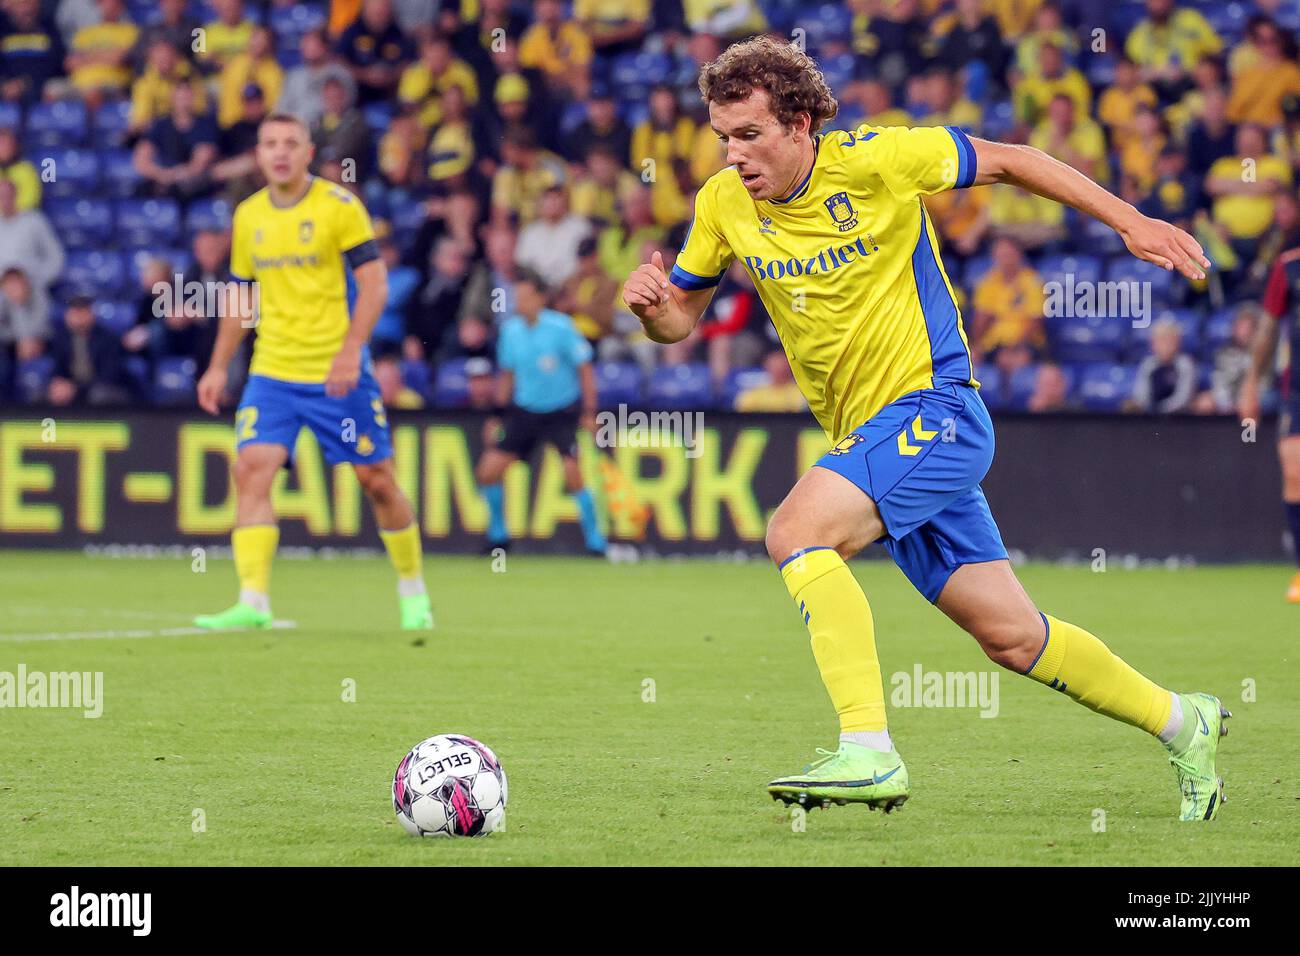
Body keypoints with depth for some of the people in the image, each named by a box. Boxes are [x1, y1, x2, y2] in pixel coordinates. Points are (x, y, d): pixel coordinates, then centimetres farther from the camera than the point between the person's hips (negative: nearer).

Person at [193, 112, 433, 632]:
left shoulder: (339, 205, -6)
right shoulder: (248, 216, 9)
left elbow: (374, 282, -9)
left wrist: (351, 349, -21)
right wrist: (218, 366, 15)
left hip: (336, 372, -4)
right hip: (272, 371, 4)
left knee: (377, 480, 3)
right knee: (251, 471, -14)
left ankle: (412, 591, 24)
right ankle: (253, 603, -18)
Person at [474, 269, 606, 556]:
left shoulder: (561, 327, -14)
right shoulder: (510, 330, 0)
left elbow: (584, 368, -8)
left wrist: (589, 412, -12)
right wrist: (499, 415, 11)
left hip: (562, 411, -5)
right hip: (523, 411, 5)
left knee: (573, 475, -19)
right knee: (488, 470, -4)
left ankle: (595, 540, -4)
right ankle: (498, 534, 15)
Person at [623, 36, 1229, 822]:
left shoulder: (873, 161, -14)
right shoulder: (724, 204, 2)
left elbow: (1006, 161, -2)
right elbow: (679, 318, 13)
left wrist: (1130, 222, -2)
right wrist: (650, 300, -11)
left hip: (933, 405, -6)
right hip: (866, 435, 6)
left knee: (798, 530, -28)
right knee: (1010, 635, 9)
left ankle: (869, 752, -32)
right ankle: (1181, 722, 28)